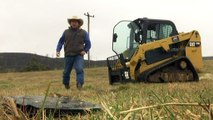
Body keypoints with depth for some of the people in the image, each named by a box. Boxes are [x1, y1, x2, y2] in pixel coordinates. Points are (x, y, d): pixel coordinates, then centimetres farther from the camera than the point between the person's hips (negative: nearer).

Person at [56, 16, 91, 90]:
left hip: (78, 56, -2)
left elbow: (88, 43, 12)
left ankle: (79, 84, -27)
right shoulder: (66, 32, 9)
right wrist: (58, 50, -2)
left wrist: (85, 51, -4)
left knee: (79, 69, -22)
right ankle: (66, 84, 31)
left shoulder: (83, 32, 6)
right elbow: (61, 42, 12)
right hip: (68, 56, 2)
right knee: (66, 72, 9)